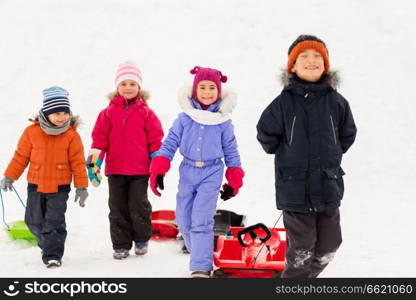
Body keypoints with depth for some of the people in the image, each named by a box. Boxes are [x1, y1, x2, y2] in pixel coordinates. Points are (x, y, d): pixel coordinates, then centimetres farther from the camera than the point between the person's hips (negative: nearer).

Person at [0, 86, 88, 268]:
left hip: (60, 187, -2)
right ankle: (47, 242, 40)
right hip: (36, 185, 2)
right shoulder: (32, 131, -5)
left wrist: (81, 186, -6)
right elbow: (21, 156, 3)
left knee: (54, 222, -8)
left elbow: (78, 162, -4)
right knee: (34, 222, 13)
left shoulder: (71, 135, -7)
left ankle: (53, 255, 0)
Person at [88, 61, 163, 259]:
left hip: (140, 170, -2)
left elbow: (155, 138, 4)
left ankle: (141, 239, 23)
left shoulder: (145, 113, 1)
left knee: (139, 206, 1)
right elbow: (100, 137, 5)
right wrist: (94, 161, -1)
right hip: (115, 170, 2)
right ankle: (121, 245, 15)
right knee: (118, 208, 6)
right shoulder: (109, 112, 3)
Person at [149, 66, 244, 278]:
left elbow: (231, 152, 7)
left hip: (211, 174, -3)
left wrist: (234, 182, 8)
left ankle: (201, 268, -12)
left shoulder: (223, 121, -1)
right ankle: (203, 258, 25)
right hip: (187, 173, 3)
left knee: (201, 222, -14)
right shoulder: (184, 118, 0)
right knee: (184, 222, 7)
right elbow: (169, 144, 2)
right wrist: (157, 171, -7)